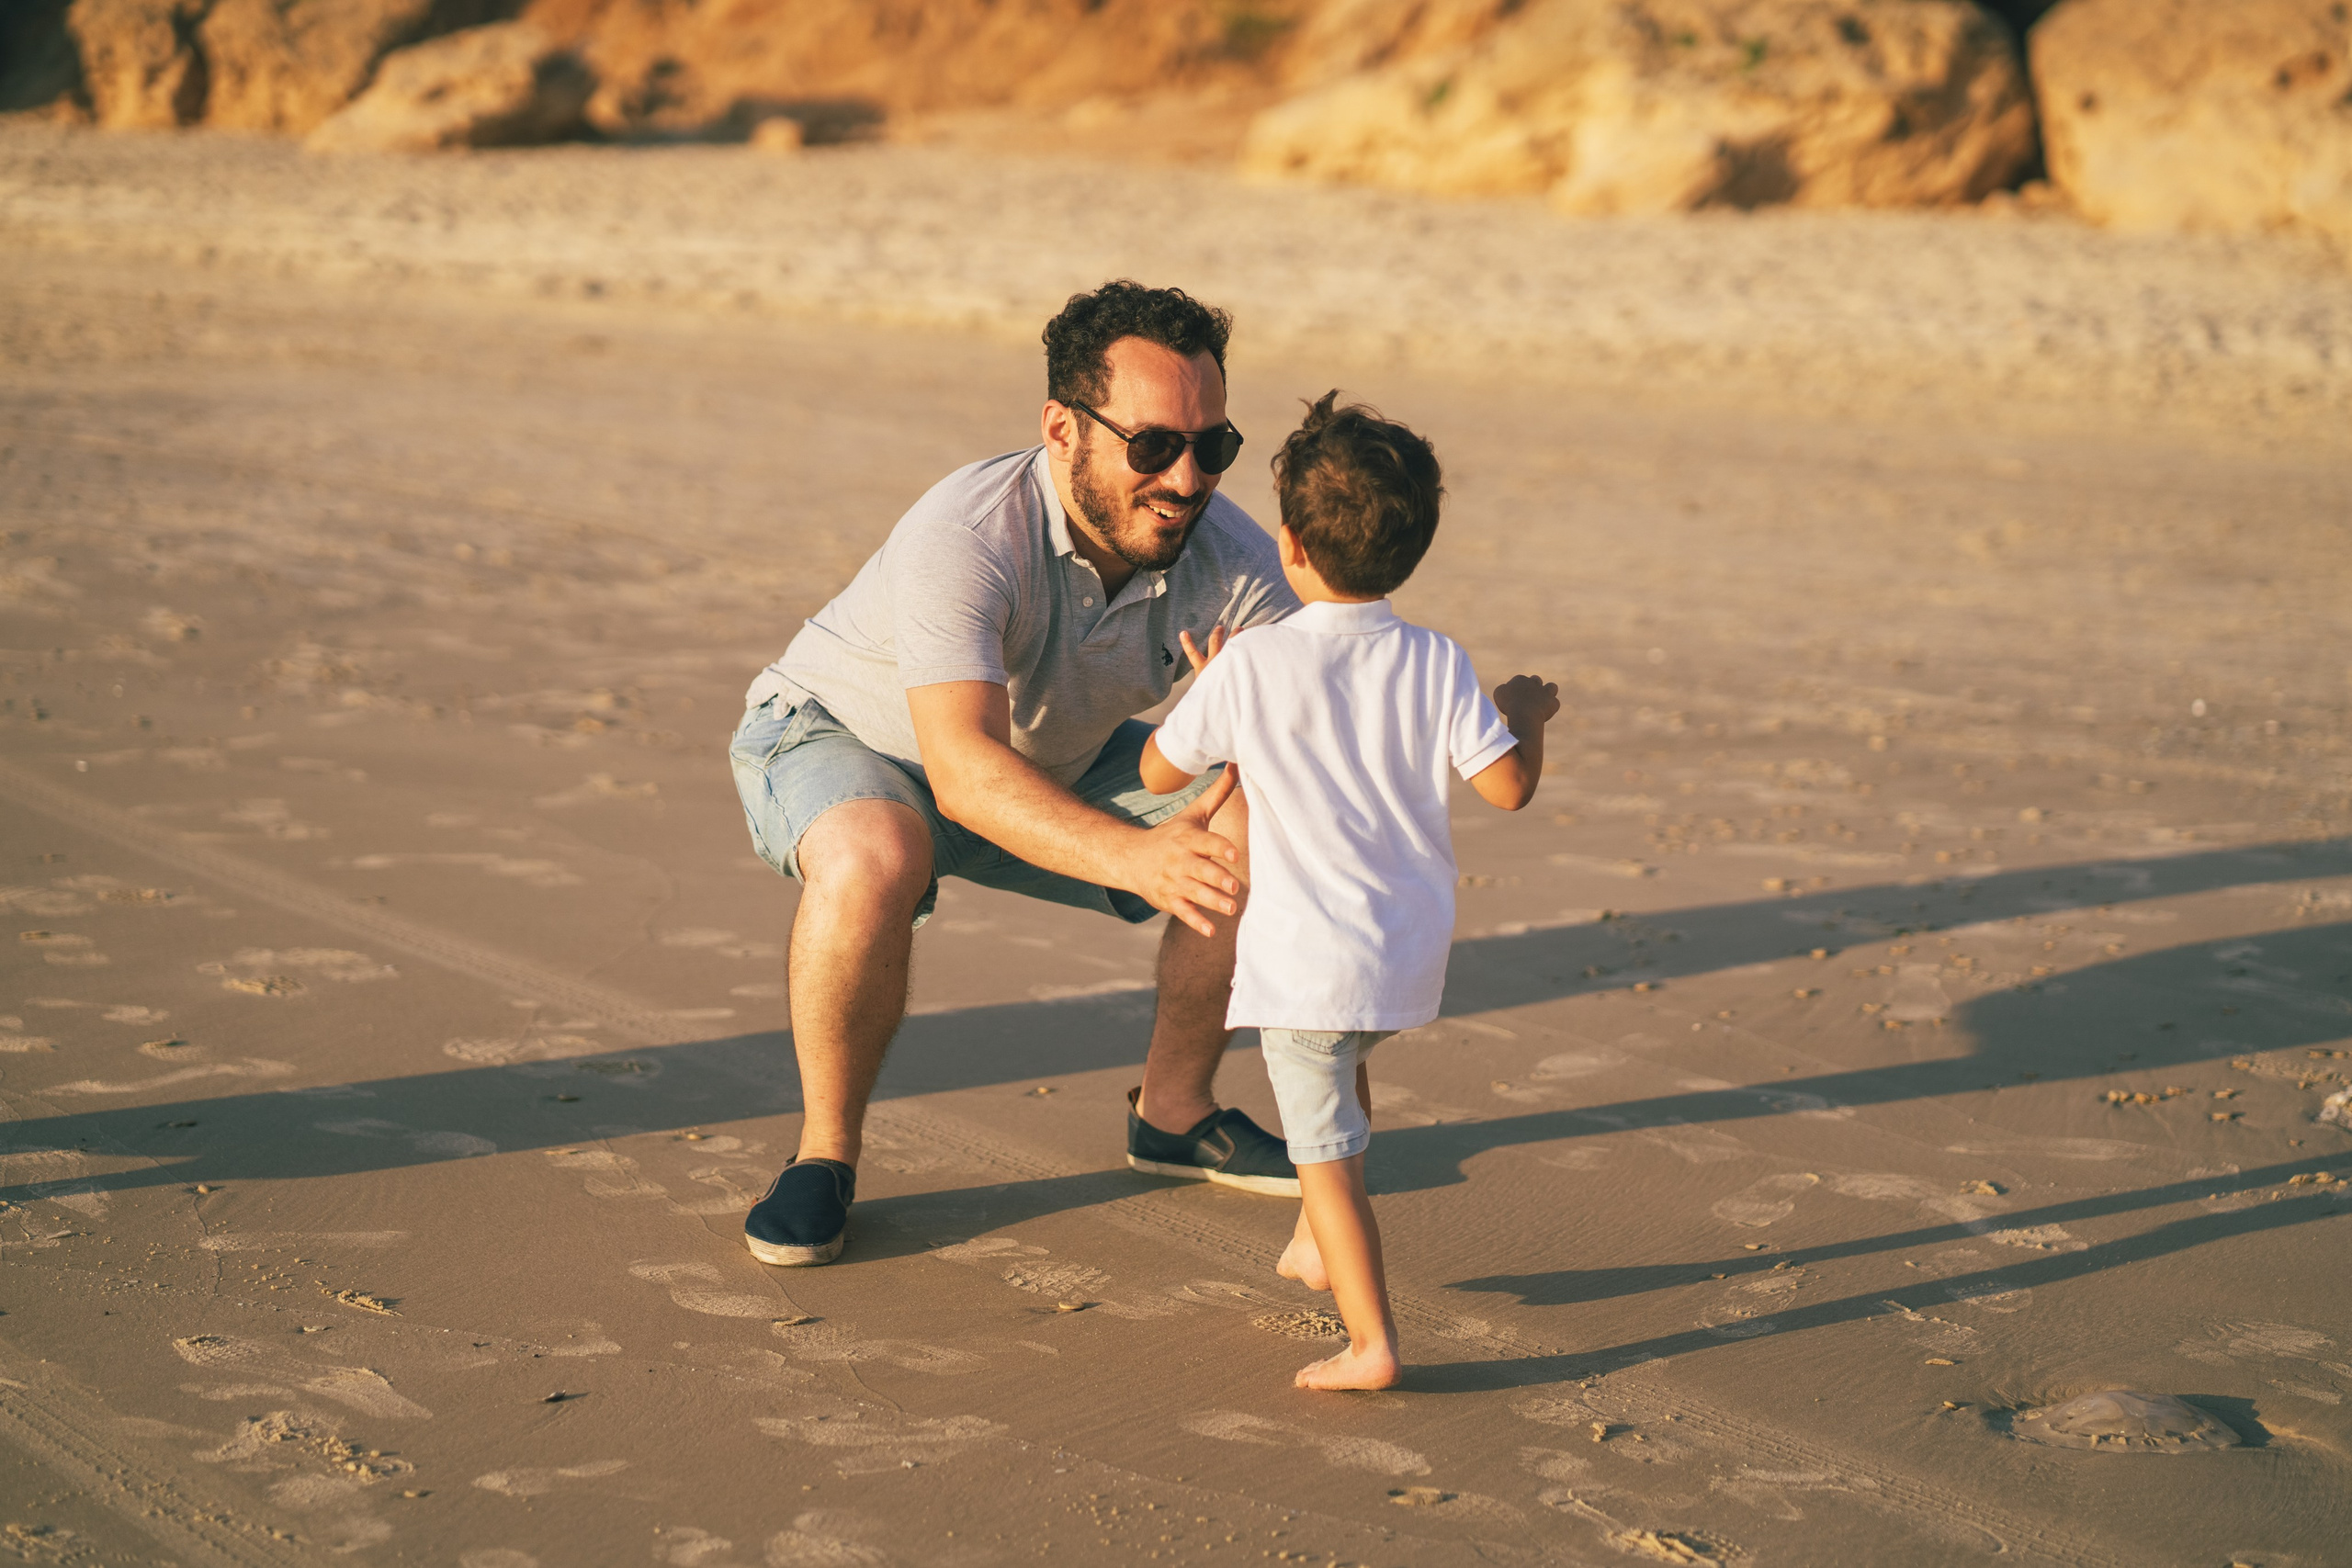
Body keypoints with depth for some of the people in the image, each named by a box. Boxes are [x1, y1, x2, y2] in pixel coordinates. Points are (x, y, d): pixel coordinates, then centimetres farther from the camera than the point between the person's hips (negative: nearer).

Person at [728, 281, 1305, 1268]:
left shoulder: (1233, 561, -22)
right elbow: (965, 770, -49)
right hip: (836, 739, -5)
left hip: (1058, 765, 5)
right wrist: (1133, 858, -63)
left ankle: (1173, 1113, 10)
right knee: (875, 857, -39)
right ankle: (825, 1153, -15)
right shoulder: (965, 539, -38)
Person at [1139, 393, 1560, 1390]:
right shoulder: (1435, 665, -6)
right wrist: (1526, 715, 14)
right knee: (1345, 1064, 34)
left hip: (1306, 954, -5)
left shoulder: (1252, 664, -12)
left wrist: (1207, 689, 16)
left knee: (1325, 1149, 1)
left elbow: (1160, 770, -1)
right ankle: (1317, 1247, 43)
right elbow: (1510, 786, -6)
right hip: (1411, 943, 5)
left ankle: (1370, 1343, -5)